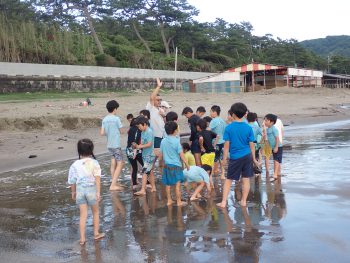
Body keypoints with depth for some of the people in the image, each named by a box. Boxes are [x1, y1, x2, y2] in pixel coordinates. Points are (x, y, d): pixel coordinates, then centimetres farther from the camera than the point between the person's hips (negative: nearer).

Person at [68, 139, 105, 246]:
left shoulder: (75, 165, -2)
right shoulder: (94, 162, -9)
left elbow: (72, 181, 4)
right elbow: (97, 178, -14)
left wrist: (73, 192, 18)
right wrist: (98, 192, -13)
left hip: (80, 190, 2)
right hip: (91, 189, -2)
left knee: (83, 214, 9)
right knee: (95, 212, 18)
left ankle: (82, 238, 9)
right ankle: (96, 233, 30)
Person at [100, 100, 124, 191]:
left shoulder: (104, 119, 4)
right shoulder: (116, 119, -12)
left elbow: (102, 133, 3)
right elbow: (121, 131, -5)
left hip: (109, 145, 7)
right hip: (116, 145, -7)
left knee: (113, 164, 14)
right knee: (120, 164, -3)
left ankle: (114, 183, 19)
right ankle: (113, 185, -10)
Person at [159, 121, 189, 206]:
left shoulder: (163, 141, 1)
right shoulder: (176, 141, -13)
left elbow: (161, 155, 8)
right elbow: (181, 154, -12)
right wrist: (186, 164, -3)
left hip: (167, 165, 5)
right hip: (176, 165, -5)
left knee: (168, 184, 12)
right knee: (178, 184, 1)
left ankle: (169, 200, 20)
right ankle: (179, 201, 5)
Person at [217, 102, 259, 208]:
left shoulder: (229, 128, -8)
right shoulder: (248, 128, -3)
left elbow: (227, 145, -7)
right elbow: (251, 145, 1)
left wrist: (224, 158, 2)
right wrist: (254, 158, 11)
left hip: (235, 158, -2)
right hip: (247, 156, 2)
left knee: (228, 180, 8)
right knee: (246, 179, 10)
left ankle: (223, 202, 6)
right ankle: (244, 201, 16)